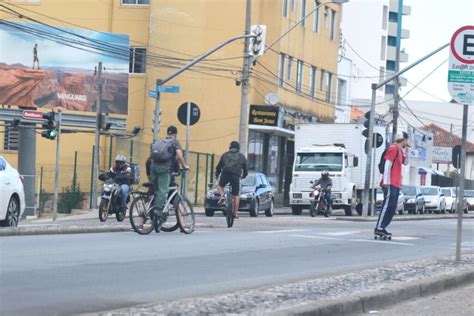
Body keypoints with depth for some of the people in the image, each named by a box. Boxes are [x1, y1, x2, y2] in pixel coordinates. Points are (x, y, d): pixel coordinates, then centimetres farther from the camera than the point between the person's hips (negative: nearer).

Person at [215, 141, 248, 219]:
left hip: (225, 174, 0)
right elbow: (245, 169, 21)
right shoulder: (241, 157, 17)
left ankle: (222, 196, -2)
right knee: (236, 195, 6)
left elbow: (219, 166, 16)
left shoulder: (225, 155, 17)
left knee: (220, 186, 28)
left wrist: (217, 175, 32)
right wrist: (243, 176, 40)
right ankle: (235, 213, 3)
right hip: (236, 176, 0)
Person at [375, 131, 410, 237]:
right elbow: (387, 165, -15)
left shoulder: (399, 150, 20)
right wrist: (386, 181, -20)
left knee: (392, 208, 6)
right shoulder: (393, 148, -8)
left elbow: (405, 162, 29)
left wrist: (406, 150, 17)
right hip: (390, 184, -10)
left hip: (396, 184, 10)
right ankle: (379, 228, -19)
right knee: (387, 205, -15)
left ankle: (382, 228, 5)